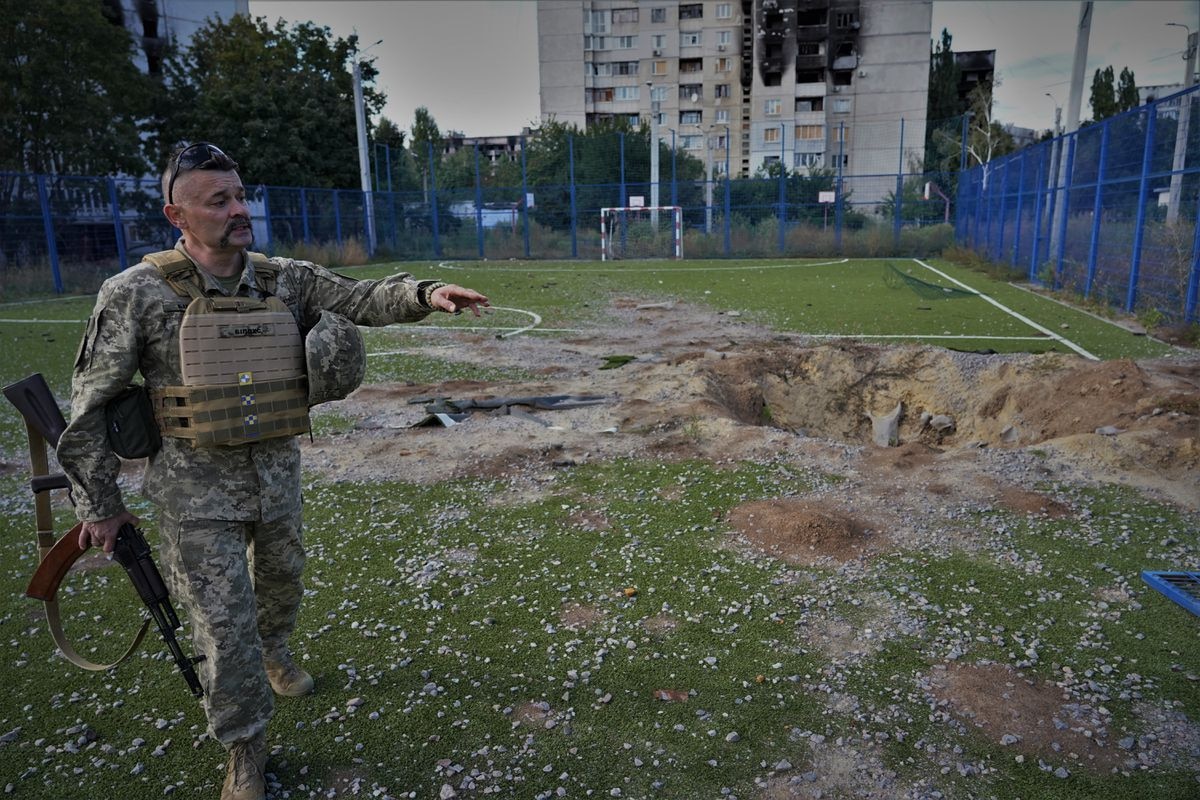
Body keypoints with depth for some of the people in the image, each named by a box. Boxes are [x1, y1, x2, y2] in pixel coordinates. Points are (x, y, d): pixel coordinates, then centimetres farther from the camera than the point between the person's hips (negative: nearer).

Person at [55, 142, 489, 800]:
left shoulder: (286, 280, -3)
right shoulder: (138, 294, -14)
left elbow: (360, 299, -9)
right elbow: (90, 406, -7)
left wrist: (424, 294, -30)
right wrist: (99, 504, -4)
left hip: (278, 474, 4)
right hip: (198, 491, -4)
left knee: (282, 582, 24)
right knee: (224, 623, 3)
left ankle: (271, 649, 59)